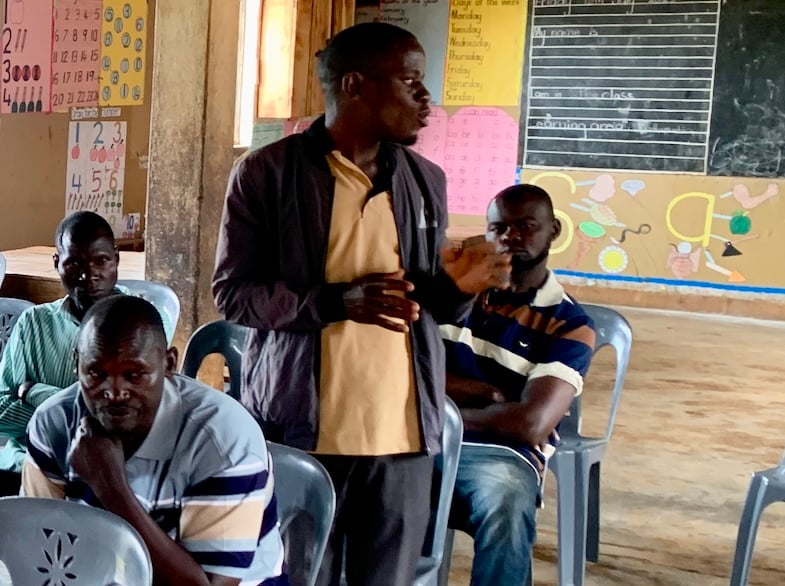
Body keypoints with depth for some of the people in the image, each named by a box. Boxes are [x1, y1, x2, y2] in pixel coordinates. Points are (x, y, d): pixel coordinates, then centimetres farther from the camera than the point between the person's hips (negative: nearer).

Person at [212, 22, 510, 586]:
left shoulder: (427, 180, 11)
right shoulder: (266, 172, -5)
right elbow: (232, 291, -6)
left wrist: (456, 286, -6)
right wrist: (336, 300, -19)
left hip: (402, 429, 4)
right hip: (300, 427, -4)